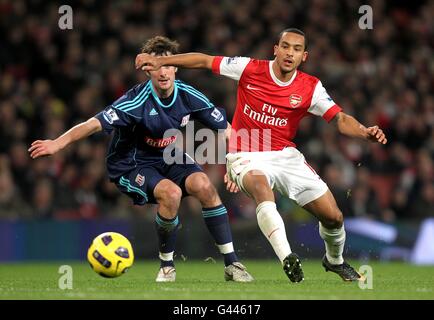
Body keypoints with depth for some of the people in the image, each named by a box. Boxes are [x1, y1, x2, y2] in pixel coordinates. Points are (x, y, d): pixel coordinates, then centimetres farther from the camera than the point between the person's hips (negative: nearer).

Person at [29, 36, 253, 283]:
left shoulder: (188, 96, -11)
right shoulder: (138, 100, -25)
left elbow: (224, 126, 0)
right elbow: (97, 123, -35)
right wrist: (58, 143, -47)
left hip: (170, 159, 4)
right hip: (132, 166, -4)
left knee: (203, 185, -23)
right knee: (171, 193, -32)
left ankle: (232, 263, -13)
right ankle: (167, 267, -9)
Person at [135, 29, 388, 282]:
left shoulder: (310, 88, -4)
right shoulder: (249, 69, -8)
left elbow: (340, 119, -8)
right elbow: (205, 61, -2)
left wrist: (365, 132, -28)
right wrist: (161, 60, -7)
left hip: (286, 156, 3)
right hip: (248, 157, -3)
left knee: (334, 216, -4)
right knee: (259, 183, -41)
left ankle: (335, 261, 31)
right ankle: (287, 259, -49)